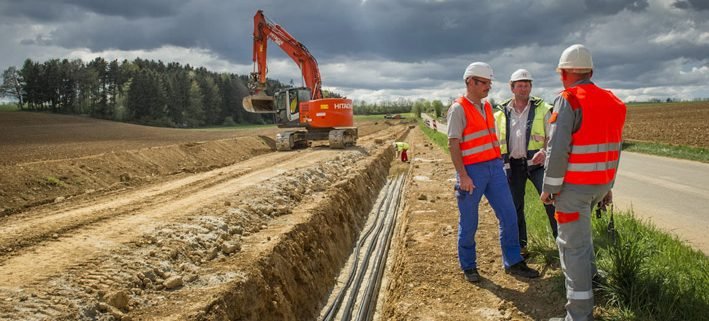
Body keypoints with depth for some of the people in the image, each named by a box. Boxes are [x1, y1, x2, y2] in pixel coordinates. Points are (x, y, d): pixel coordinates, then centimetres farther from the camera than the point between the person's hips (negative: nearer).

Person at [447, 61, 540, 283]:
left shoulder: (487, 107, 14)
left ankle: (513, 262, 17)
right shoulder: (459, 109, -10)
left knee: (508, 216, 5)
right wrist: (462, 176, -19)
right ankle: (468, 267, 19)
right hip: (472, 171, -7)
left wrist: (498, 162, 16)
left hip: (494, 167, 7)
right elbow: (453, 144, -14)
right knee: (469, 223, 4)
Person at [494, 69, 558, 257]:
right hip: (512, 165, 2)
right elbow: (496, 142, 15)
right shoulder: (502, 113, 7)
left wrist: (545, 152, -21)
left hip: (537, 163, -2)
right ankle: (520, 246, 21)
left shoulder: (542, 109, 1)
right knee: (515, 206, 8)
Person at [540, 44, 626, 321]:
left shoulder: (568, 100, -16)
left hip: (574, 185, -8)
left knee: (573, 245, -3)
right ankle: (588, 277, 44)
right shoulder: (611, 102, 7)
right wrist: (608, 186, 20)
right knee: (580, 230, 30)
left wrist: (549, 188, -12)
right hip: (601, 183, 8)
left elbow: (558, 150, -21)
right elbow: (612, 148, 12)